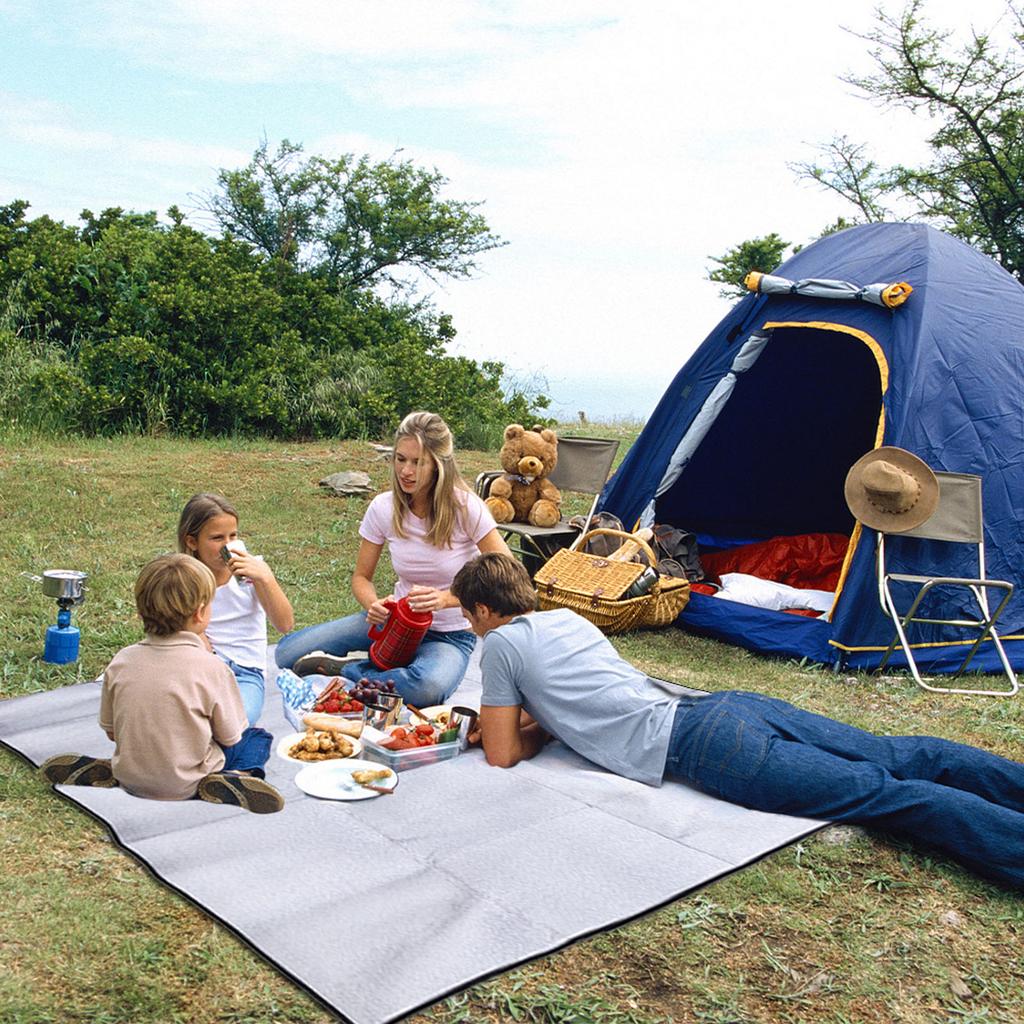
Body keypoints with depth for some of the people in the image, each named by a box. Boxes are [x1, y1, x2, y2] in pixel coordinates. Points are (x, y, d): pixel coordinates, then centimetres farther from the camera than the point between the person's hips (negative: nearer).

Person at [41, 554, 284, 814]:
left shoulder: (121, 662, -7)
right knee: (257, 737, 14)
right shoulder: (211, 667, -19)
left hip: (130, 780, 5)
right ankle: (235, 780, -13)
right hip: (187, 786, -5)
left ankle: (103, 771, 11)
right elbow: (230, 736, -8)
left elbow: (110, 729, 3)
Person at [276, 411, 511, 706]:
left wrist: (446, 598, -30)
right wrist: (373, 605, -20)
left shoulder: (465, 507, -17)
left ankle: (345, 670, -13)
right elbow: (362, 577, 4)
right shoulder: (383, 508, -6)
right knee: (288, 652, -10)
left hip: (450, 634, -3)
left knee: (428, 687, -40)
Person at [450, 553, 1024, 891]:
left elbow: (504, 755, 6)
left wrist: (503, 727, 27)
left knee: (879, 793, -20)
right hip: (727, 706, 8)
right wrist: (505, 719, 32)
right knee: (899, 759, 1)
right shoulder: (567, 618, 25)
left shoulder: (501, 644, 3)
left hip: (700, 748, -8)